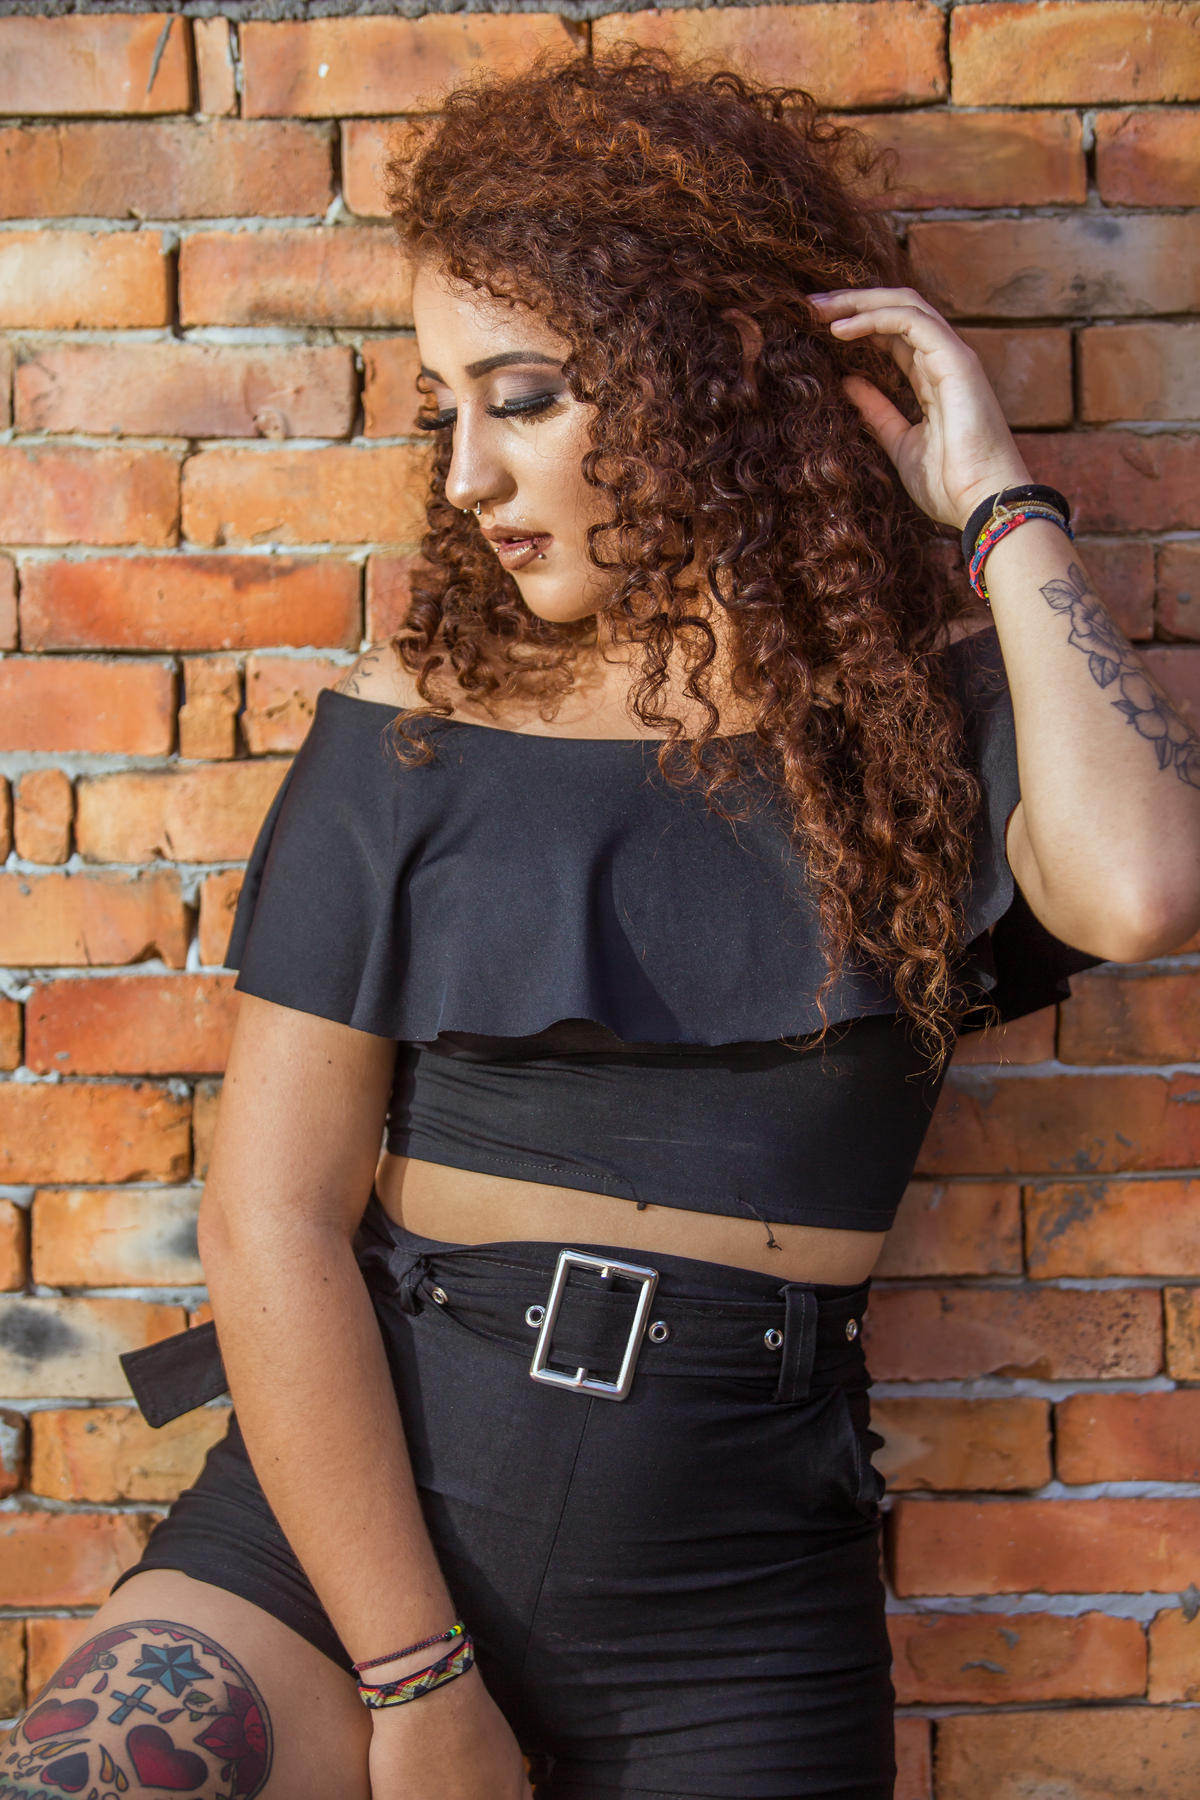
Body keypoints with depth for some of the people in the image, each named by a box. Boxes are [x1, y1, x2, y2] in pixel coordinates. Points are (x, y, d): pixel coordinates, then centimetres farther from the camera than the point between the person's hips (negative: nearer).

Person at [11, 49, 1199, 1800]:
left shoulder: (933, 717, 1)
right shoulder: (417, 721, -1)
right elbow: (275, 1214, -5)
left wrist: (994, 503, -10)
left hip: (736, 1611, 1)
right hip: (342, 1515, 0)